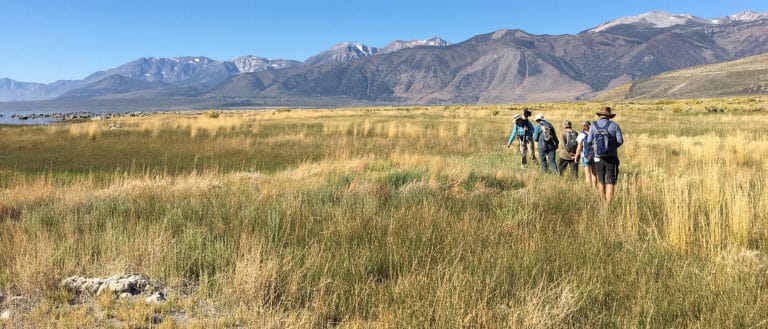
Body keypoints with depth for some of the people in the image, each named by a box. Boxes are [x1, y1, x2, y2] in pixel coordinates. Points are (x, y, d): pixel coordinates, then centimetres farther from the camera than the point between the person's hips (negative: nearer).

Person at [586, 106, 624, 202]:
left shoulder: (593, 125, 0)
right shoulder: (614, 125, -4)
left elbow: (589, 141, -2)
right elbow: (620, 141, -7)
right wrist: (614, 146, 13)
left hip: (598, 158, 2)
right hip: (611, 158, -2)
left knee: (601, 181, 17)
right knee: (610, 182, 0)